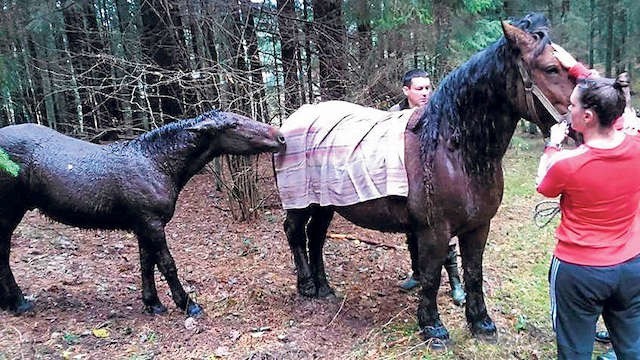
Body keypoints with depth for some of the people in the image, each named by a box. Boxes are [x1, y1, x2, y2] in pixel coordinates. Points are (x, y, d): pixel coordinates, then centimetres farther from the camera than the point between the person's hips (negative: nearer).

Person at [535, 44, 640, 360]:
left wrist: (553, 145, 10)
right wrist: (575, 67, 13)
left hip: (578, 271, -5)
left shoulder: (567, 164, -25)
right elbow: (608, 100, 7)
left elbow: (544, 187, 0)